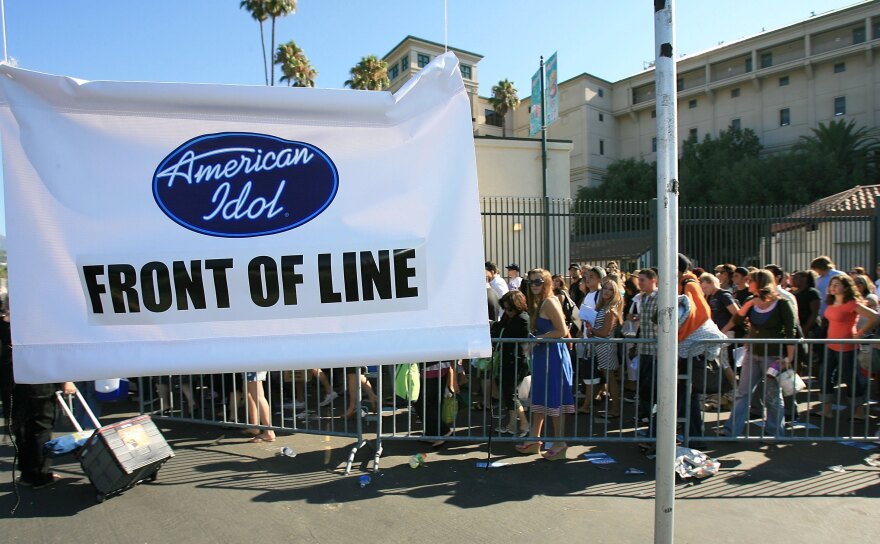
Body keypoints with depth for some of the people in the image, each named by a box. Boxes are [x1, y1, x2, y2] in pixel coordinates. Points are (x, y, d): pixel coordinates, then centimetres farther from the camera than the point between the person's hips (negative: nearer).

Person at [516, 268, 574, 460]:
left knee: (554, 399, -1)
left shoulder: (549, 302, -16)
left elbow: (562, 331, -21)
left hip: (553, 355, -10)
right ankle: (534, 439, 25)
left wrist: (540, 338, -15)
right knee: (539, 397, 15)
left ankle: (560, 444, 10)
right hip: (542, 354, 10)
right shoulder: (538, 303, 13)